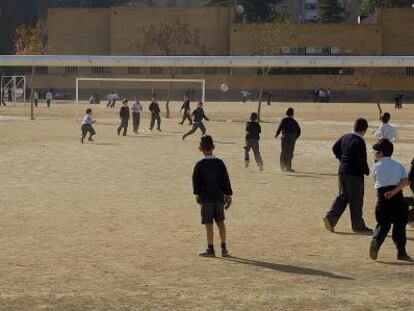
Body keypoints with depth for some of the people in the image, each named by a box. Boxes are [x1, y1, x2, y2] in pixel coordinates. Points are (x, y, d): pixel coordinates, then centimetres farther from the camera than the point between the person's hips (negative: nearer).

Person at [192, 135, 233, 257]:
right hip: (219, 197, 4)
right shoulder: (219, 163, 2)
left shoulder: (199, 165, -7)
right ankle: (224, 248, 13)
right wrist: (228, 195, 9)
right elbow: (226, 180, 4)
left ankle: (210, 249, 2)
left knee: (208, 224, 0)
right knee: (220, 222, 12)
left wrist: (197, 194, -3)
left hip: (206, 198, -4)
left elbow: (196, 181, -11)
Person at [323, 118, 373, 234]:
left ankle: (330, 218, 3)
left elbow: (335, 148, 16)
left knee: (343, 196, 16)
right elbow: (362, 160, -19)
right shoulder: (360, 142, -17)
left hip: (342, 171, 7)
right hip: (354, 173, -7)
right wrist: (367, 171, -4)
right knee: (356, 200, 2)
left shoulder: (345, 137, 6)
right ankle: (358, 226, 10)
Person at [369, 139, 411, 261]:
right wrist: (394, 191, -11)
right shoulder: (398, 165, 11)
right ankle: (402, 253, 12)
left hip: (382, 196, -1)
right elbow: (405, 181, -3)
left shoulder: (376, 166, 6)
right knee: (399, 225, 12)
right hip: (397, 196, 1)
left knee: (383, 224, 9)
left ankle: (376, 240, -21)